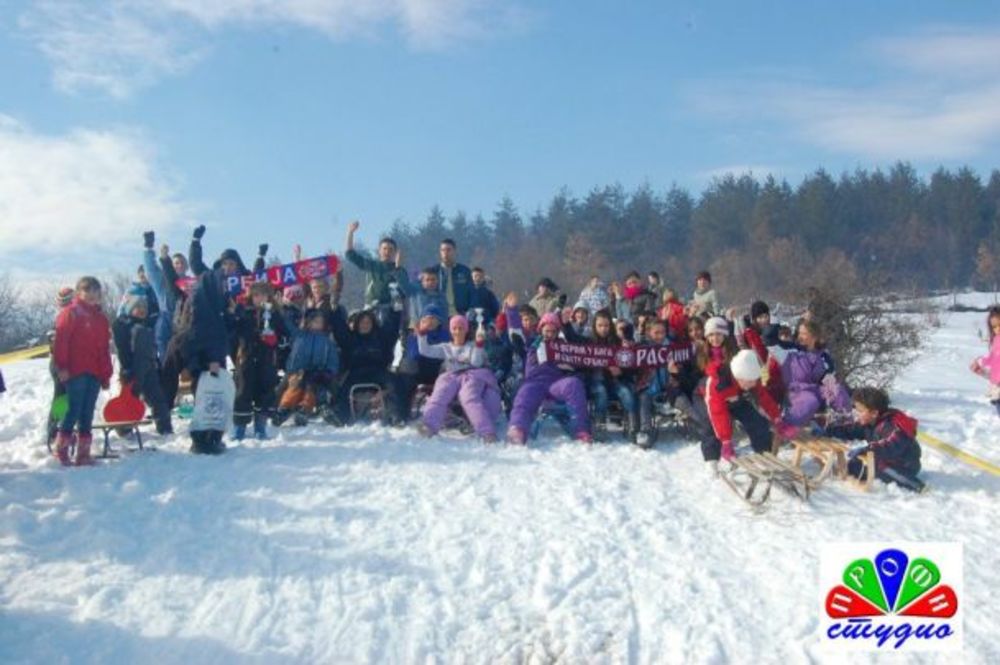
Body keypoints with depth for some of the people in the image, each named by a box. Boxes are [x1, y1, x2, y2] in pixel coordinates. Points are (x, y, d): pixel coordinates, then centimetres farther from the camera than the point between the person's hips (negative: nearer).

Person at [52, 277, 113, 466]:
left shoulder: (101, 318, 17)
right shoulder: (70, 313, -2)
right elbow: (60, 341, -9)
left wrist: (106, 374, 15)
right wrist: (62, 366, -15)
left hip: (94, 373, 6)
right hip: (75, 372, -6)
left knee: (87, 413, 7)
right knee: (75, 410, -8)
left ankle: (83, 453, 11)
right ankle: (61, 448, 5)